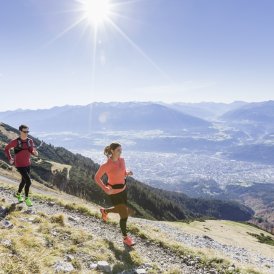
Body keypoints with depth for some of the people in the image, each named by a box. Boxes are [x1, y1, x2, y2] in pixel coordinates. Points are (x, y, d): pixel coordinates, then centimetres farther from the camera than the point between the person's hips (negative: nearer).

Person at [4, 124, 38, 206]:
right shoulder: (15, 141, -17)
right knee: (29, 182, -12)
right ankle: (26, 198, 10)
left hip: (28, 164, 6)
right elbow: (6, 148, -1)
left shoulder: (30, 141, -5)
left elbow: (32, 151, 5)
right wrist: (10, 159, -5)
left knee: (24, 181, 21)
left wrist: (35, 153, -19)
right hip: (19, 165, -6)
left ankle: (18, 194, 48)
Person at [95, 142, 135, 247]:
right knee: (124, 216, 0)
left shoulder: (121, 160, -4)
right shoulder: (106, 165, -24)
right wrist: (106, 189, -21)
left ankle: (105, 211, 47)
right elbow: (97, 178, -13)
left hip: (123, 188, 7)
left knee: (127, 211, 23)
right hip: (114, 192, -7)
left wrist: (128, 173, -12)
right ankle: (125, 238, 24)